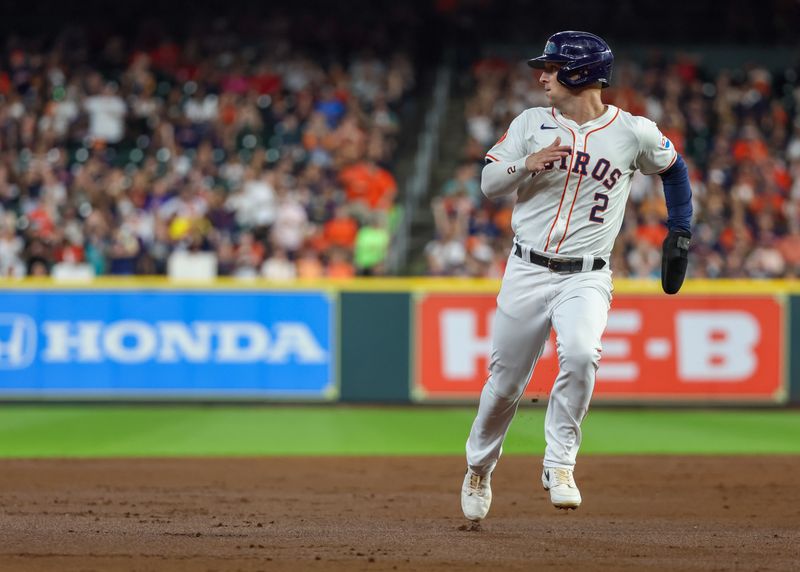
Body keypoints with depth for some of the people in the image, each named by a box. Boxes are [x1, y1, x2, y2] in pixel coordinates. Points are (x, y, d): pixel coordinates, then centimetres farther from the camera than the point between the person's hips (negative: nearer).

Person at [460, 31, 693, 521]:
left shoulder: (634, 132, -2)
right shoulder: (531, 123, 3)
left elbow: (673, 168, 16)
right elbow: (489, 182, 0)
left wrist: (680, 232, 11)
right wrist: (527, 164, -20)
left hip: (587, 277, -2)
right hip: (527, 272, 2)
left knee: (580, 353, -30)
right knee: (505, 381, 7)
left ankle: (559, 464, -15)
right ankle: (479, 468, 32)